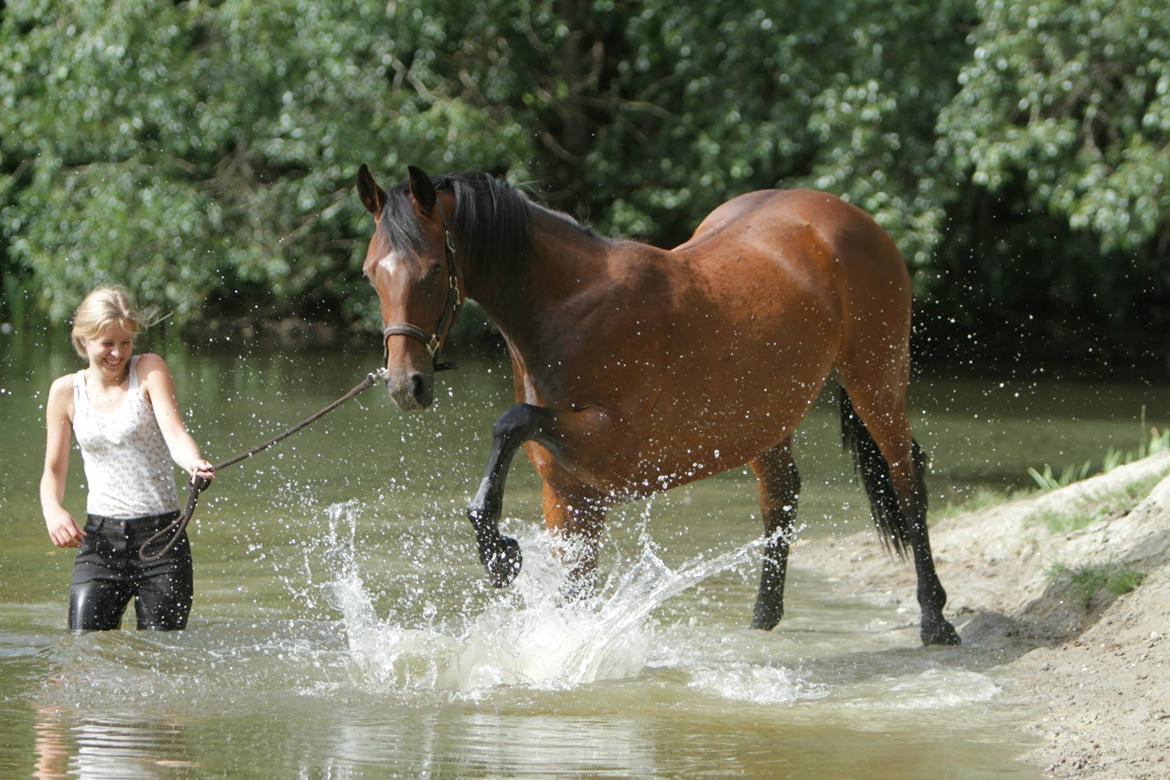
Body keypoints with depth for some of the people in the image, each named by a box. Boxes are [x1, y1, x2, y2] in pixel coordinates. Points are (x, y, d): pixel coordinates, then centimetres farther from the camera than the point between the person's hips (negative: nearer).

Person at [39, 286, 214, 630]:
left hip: (161, 536, -2)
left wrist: (195, 464, -37)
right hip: (100, 538, 2)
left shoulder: (149, 370, 0)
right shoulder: (67, 391, 7)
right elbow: (54, 470, 11)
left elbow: (174, 432, -15)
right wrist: (53, 511, -11)